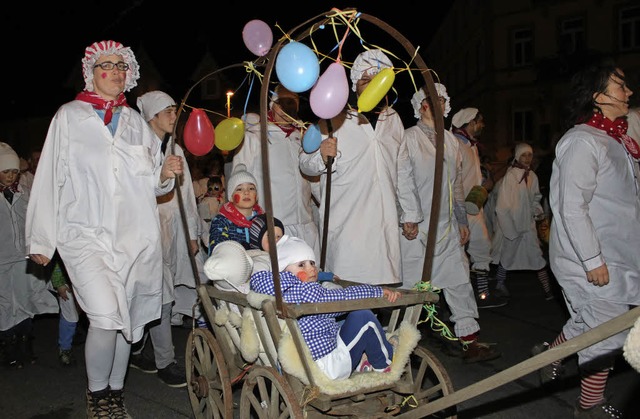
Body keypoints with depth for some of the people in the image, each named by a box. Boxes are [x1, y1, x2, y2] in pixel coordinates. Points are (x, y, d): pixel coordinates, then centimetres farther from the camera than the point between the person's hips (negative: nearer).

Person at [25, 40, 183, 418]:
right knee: (106, 316, -17)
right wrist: (42, 239, -2)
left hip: (135, 237, 4)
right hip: (86, 235, -4)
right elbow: (51, 178, 2)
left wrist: (165, 174, -7)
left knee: (127, 318, 8)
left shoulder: (135, 122, 14)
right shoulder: (69, 117, 5)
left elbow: (151, 183, 17)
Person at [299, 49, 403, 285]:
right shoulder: (336, 119, 0)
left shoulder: (393, 119, 15)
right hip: (345, 225, -4)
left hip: (385, 225, 4)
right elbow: (305, 164, 0)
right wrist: (322, 156, -22)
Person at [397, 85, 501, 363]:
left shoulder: (450, 140, 17)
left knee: (459, 282, 5)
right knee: (413, 284, 0)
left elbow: (457, 184, 19)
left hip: (447, 226, 6)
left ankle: (470, 339, 12)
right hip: (417, 226, -6)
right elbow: (404, 180, -8)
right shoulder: (410, 137, -1)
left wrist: (462, 221, 17)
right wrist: (409, 216, -13)